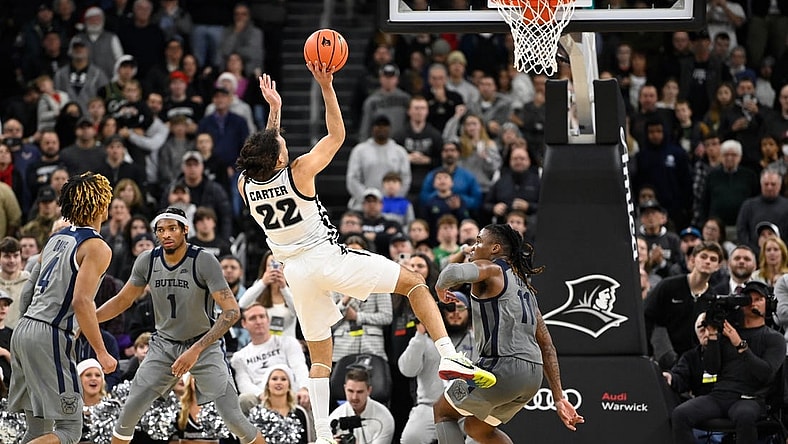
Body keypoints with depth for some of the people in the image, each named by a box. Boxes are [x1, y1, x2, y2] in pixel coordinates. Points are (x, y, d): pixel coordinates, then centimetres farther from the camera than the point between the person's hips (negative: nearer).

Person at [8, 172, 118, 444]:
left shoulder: (56, 238, 17)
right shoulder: (97, 247, -8)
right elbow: (81, 301, -18)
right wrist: (101, 353, -15)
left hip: (23, 330, 8)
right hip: (51, 337, -8)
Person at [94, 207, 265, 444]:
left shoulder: (204, 261, -21)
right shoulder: (147, 261, -8)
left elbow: (232, 311, -26)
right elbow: (123, 300, 8)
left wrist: (196, 350, -32)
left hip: (204, 344, -4)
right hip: (164, 345, 4)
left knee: (233, 418, -12)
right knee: (130, 411, -6)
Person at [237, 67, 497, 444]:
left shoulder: (246, 186, 0)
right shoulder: (298, 172, -14)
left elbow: (266, 153, 23)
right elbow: (337, 135, -2)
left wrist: (274, 110, 24)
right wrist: (326, 86, -2)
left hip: (296, 270, 5)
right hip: (328, 257, -5)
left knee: (319, 357, 15)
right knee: (415, 283, 6)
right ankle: (448, 355, -14)